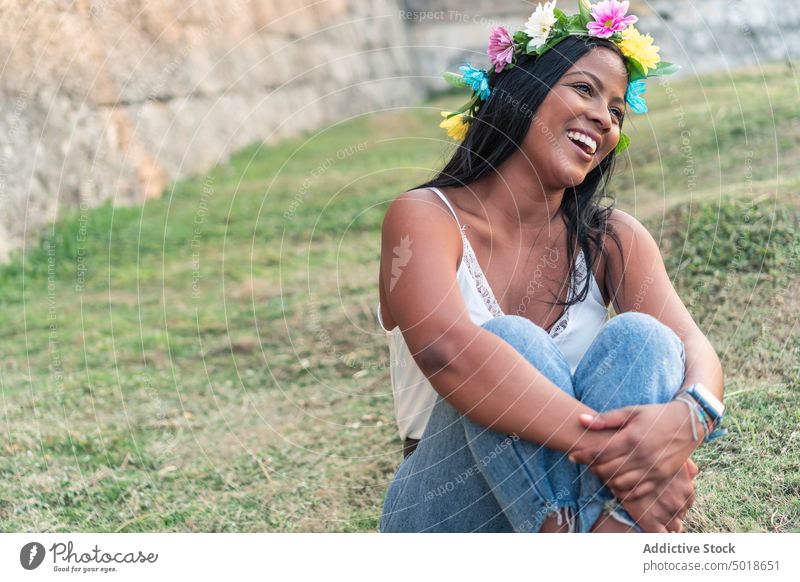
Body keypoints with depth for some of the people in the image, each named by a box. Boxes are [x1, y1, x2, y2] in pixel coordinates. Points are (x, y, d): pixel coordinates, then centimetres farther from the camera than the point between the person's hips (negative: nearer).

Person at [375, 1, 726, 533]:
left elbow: (696, 351, -12)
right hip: (453, 516, -3)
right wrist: (606, 446, -39)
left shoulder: (611, 238, 5)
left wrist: (684, 417, -38)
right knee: (509, 345, -30)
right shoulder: (425, 218, -8)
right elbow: (444, 348, -30)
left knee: (639, 338, -23)